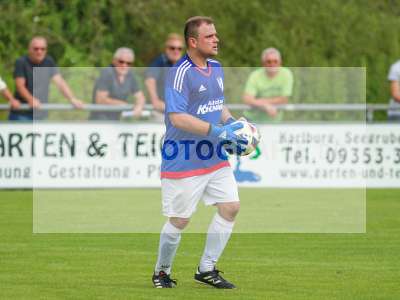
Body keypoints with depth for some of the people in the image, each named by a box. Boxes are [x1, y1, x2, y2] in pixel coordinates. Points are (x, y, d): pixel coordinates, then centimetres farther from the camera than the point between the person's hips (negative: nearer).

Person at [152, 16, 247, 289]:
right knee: (179, 221, 1)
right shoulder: (181, 73, -19)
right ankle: (162, 272, 22)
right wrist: (218, 131, -28)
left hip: (215, 158, 8)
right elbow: (177, 117, -26)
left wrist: (232, 124, 3)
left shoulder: (216, 68, 9)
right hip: (184, 162, -8)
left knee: (230, 207, 3)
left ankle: (207, 269, 15)